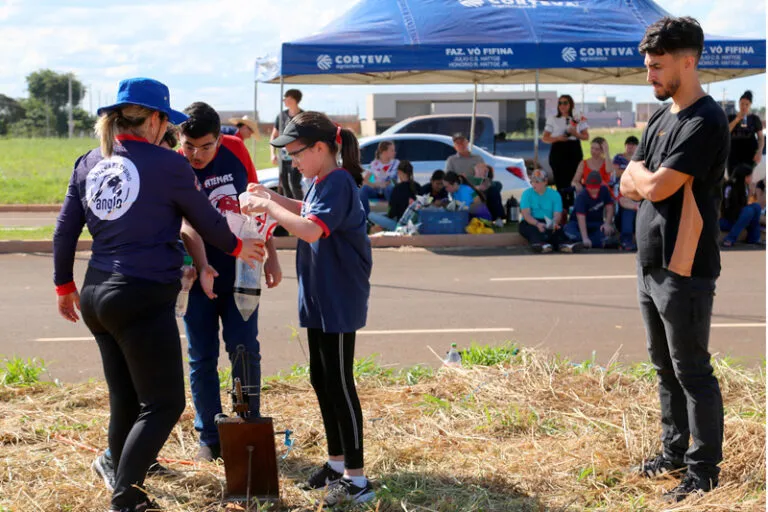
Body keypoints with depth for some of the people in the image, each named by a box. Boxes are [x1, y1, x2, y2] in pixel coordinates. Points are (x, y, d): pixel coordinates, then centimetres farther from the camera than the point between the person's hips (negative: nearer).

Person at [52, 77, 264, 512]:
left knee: (125, 401, 17)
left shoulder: (89, 163, 8)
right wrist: (237, 247, 22)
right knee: (164, 404, 0)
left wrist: (65, 285, 24)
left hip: (96, 297, 7)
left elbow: (65, 229, 12)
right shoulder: (167, 165, -8)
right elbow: (206, 220, 4)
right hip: (144, 299, -7)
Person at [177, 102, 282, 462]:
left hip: (240, 270, 2)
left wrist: (271, 255, 5)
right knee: (202, 358, 5)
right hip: (200, 276, -2)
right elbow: (187, 224, -27)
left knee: (244, 350, -1)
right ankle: (209, 438, 16)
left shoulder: (235, 151, -5)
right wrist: (203, 267, -42)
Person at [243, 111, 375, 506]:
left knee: (338, 385, -6)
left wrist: (269, 208, -22)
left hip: (339, 303, -10)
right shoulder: (321, 183, 9)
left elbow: (311, 229, -33)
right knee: (321, 380, 15)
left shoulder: (337, 183, -20)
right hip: (319, 300, 10)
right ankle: (337, 463, 28)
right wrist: (274, 198, 15)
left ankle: (356, 479, 0)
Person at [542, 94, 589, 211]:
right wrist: (558, 138, -12)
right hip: (558, 152, -1)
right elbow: (544, 138, 6)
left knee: (574, 181, -7)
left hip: (574, 152, 1)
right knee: (561, 182, -7)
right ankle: (562, 209, -3)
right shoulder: (552, 119, 8)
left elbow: (586, 137, 11)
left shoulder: (578, 120, 10)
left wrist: (576, 134, -10)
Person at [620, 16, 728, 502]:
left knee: (692, 371, -2)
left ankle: (704, 471, 6)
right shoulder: (661, 119, 14)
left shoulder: (705, 121, -15)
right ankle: (675, 452, 29)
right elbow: (628, 186, 12)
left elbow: (656, 186, -21)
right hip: (652, 265, 9)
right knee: (666, 367, 17)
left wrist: (642, 176, 0)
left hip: (685, 271, -9)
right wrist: (651, 181, -7)